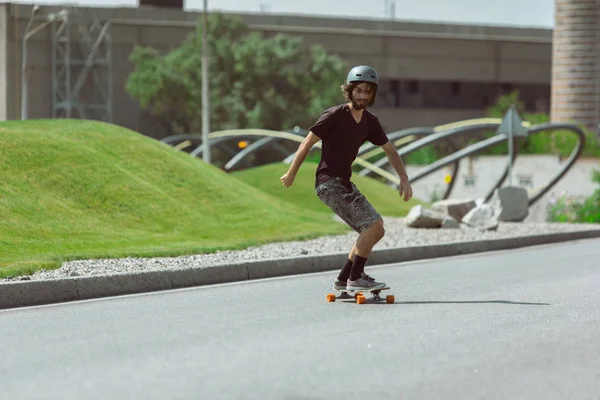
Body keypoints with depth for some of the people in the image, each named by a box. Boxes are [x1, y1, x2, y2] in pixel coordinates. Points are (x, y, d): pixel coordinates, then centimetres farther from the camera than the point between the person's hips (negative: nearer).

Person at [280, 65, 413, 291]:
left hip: (345, 183, 9)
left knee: (375, 231, 9)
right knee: (373, 224, -18)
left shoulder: (370, 121, 8)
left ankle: (343, 280, 14)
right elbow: (307, 143, -6)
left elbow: (389, 150, 17)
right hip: (328, 182, -9)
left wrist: (404, 179, 5)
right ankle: (355, 278, -12)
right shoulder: (334, 116, -13)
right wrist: (291, 175, 0)